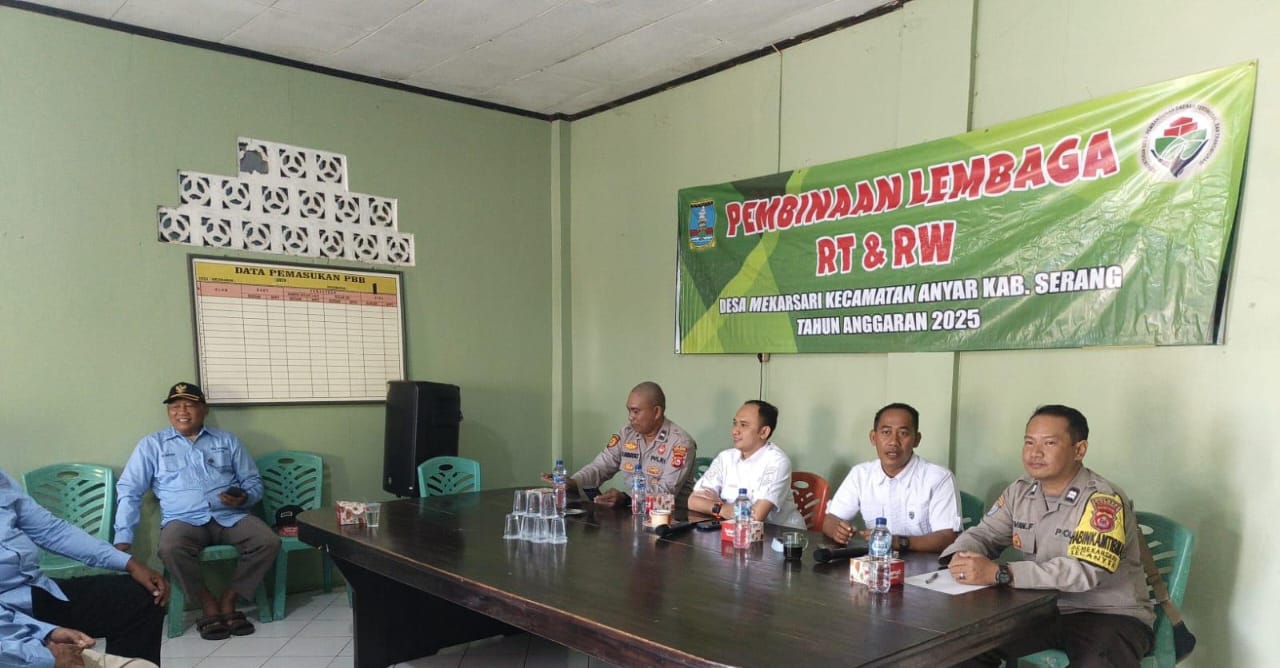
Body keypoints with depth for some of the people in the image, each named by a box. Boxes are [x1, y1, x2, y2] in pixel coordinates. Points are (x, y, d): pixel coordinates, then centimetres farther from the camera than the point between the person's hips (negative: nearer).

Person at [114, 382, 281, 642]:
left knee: (269, 542, -25)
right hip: (184, 520, -1)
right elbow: (129, 490, 8)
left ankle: (228, 600, -8)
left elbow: (253, 481, 15)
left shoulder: (227, 441, 15)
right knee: (170, 549, -36)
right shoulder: (152, 445, 13)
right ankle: (208, 603, -13)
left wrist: (244, 497, -9)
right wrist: (123, 537, -3)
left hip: (230, 516, 1)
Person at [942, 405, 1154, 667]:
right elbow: (984, 534, 7)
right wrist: (962, 557, -18)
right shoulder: (1020, 491, 3)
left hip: (1111, 616, -5)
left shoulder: (1102, 501, -19)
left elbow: (1083, 572, -30)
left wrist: (998, 574, -36)